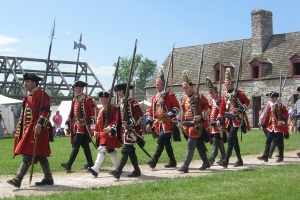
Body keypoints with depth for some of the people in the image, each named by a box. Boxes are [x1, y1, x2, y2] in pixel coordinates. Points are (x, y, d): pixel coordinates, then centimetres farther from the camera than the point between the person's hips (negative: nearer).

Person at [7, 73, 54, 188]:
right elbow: (24, 114, 24)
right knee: (41, 156, 12)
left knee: (27, 155, -11)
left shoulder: (42, 95, -9)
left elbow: (46, 111, -19)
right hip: (28, 130, 9)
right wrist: (20, 130, 22)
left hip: (37, 130, -9)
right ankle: (48, 179, 19)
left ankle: (18, 179, -13)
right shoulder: (28, 97, 19)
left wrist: (39, 124, -28)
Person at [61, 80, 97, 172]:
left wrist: (92, 122, -18)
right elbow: (72, 112, 20)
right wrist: (67, 123, 17)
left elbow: (94, 109, -13)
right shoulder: (75, 99, 16)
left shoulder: (87, 98, -9)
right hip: (77, 126, 9)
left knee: (76, 144, -13)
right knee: (85, 145, 14)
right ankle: (90, 163, 23)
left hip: (83, 125, -9)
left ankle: (69, 164, -15)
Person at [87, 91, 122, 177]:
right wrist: (96, 130, 12)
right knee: (110, 151, 16)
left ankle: (95, 169, -20)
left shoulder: (112, 108, -9)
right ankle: (117, 168, 27)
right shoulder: (100, 109, 18)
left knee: (102, 150, -15)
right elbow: (98, 120, 21)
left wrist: (110, 127, -27)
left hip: (108, 133, -9)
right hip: (101, 133, 9)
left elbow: (116, 119, -16)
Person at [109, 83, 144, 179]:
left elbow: (139, 114, -17)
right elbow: (119, 118, 20)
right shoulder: (121, 103, 16)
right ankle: (137, 171, 21)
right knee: (131, 151, 12)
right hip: (125, 130, 9)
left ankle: (118, 171, -22)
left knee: (125, 150, -15)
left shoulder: (132, 102, -10)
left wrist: (130, 122, -26)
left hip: (132, 130, -9)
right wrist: (113, 129, 13)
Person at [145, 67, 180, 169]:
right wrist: (149, 123, 11)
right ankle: (172, 162, 21)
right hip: (158, 124, 7)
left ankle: (154, 161, -17)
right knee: (166, 143, 12)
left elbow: (177, 107, -7)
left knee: (161, 141, -14)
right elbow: (151, 111, 18)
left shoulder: (170, 95, -4)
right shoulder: (154, 98, 16)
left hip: (166, 123, -7)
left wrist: (168, 114, -18)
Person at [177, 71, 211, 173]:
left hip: (197, 124, -8)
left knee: (190, 145, -13)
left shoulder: (200, 97, -8)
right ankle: (206, 163, 29)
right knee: (199, 145, 17)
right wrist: (183, 124, 17)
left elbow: (207, 108, -11)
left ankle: (185, 166, -15)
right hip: (188, 124, 8)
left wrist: (200, 116, -23)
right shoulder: (185, 99, 14)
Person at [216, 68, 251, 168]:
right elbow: (222, 108, 11)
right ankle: (239, 160, 23)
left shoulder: (239, 93, -5)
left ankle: (226, 161, -20)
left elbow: (247, 101, -3)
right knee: (234, 140, 12)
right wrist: (219, 119, 4)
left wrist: (240, 108, -17)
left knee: (230, 139, -16)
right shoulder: (225, 95, 11)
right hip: (229, 119, 7)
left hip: (237, 118, -7)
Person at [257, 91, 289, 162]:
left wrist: (283, 121, -24)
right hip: (271, 127, 4)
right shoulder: (269, 106, 8)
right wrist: (263, 125, 10)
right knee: (268, 141, 0)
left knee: (279, 142, 4)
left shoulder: (281, 106, -5)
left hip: (279, 127, -4)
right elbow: (267, 116, 12)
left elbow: (286, 114, -8)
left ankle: (281, 157, 15)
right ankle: (265, 156, 1)